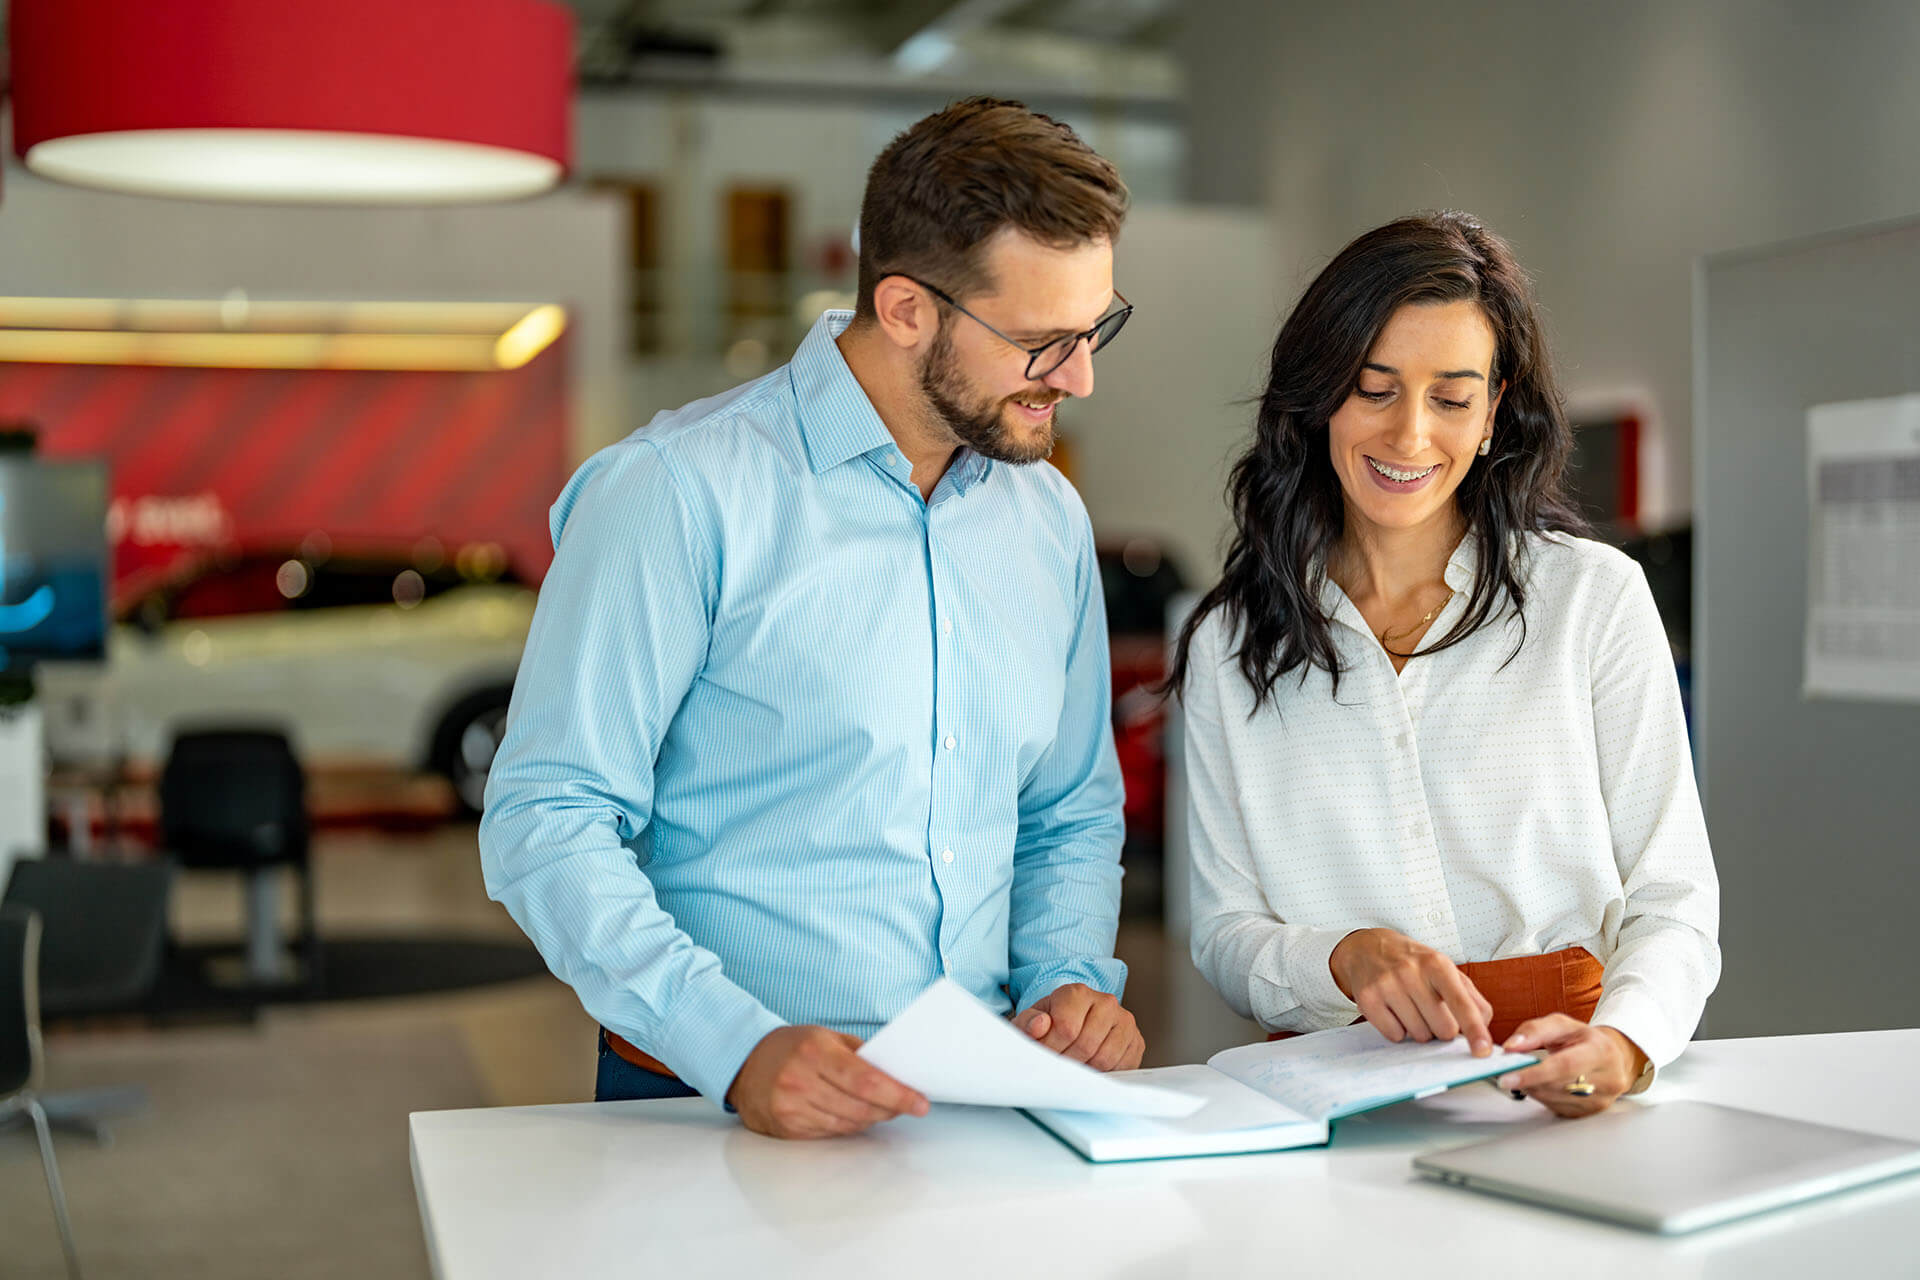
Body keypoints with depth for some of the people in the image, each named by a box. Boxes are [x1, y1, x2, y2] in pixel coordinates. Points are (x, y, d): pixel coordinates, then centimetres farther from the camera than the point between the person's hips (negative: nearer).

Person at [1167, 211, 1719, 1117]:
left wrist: (1623, 1043, -18)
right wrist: (1346, 960, -13)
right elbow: (1225, 933, 9)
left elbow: (1672, 899, 3)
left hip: (1571, 1104, 0)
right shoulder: (1228, 643, 10)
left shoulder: (1597, 595, 6)